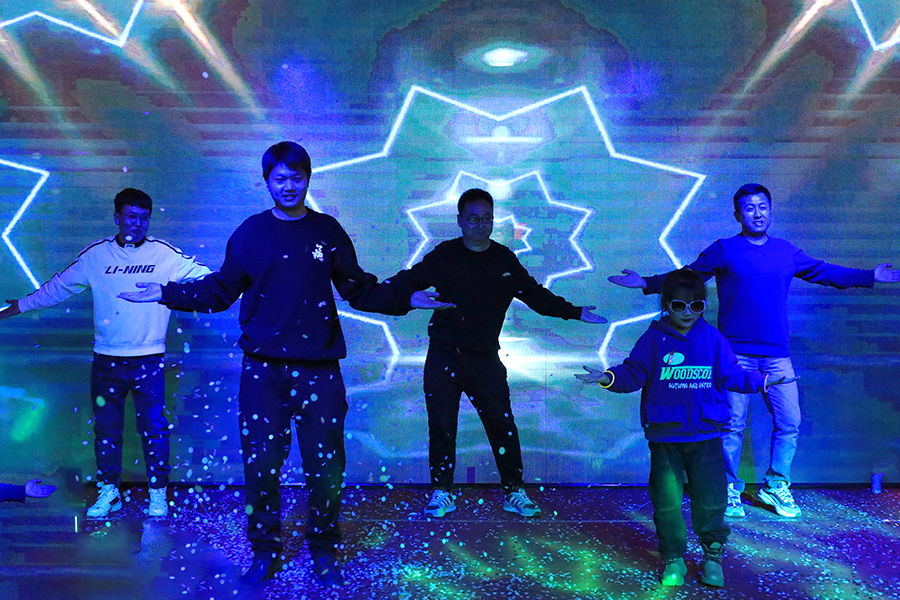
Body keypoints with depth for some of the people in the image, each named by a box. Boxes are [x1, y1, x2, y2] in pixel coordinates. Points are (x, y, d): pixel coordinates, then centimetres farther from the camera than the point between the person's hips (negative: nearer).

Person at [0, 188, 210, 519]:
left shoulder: (166, 254, -2)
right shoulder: (95, 255, 5)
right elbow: (59, 286, 17)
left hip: (148, 360, -2)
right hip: (106, 359, 3)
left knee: (153, 428, 0)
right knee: (106, 427, 9)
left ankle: (158, 493, 14)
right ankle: (109, 491, 24)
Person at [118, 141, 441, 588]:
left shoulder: (328, 231, 9)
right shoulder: (251, 232, 7)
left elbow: (359, 290, 13)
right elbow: (220, 291, 11)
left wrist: (405, 300, 5)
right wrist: (166, 294, 4)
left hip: (319, 370, 0)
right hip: (263, 369, 0)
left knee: (325, 465, 3)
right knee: (261, 464, 3)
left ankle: (323, 552, 21)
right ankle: (265, 553, 21)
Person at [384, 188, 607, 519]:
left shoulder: (505, 260, 7)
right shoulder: (444, 255, -1)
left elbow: (535, 295, 15)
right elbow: (409, 279, -6)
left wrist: (575, 312, 13)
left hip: (485, 359, 2)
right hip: (444, 357, -1)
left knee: (502, 425, 0)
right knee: (441, 427, 3)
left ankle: (514, 492, 17)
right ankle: (441, 493, 19)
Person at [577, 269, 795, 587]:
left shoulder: (712, 338, 4)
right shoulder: (654, 339, -3)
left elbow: (732, 375, 12)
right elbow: (633, 374, -5)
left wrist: (762, 380, 6)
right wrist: (608, 378, -22)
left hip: (705, 435, 2)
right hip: (665, 438, -1)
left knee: (711, 499, 6)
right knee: (667, 501, 3)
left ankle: (712, 555, 28)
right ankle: (673, 559, 22)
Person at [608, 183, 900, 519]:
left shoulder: (786, 252, 13)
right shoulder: (724, 251, 2)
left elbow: (825, 272, 24)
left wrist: (872, 276, 25)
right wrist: (646, 283, -10)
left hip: (777, 355, 4)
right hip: (736, 354, -4)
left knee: (790, 423, 4)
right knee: (733, 425, 0)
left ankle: (775, 486, 23)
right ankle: (730, 492, 15)